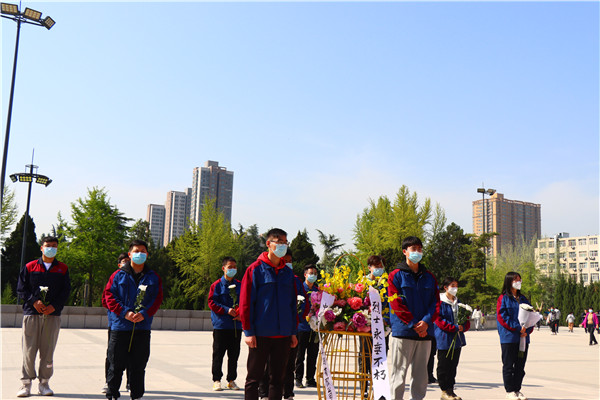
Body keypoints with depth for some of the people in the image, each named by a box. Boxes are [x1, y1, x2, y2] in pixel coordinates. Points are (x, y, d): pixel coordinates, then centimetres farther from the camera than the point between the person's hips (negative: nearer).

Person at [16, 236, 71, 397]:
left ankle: (44, 383, 11)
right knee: (29, 349, -3)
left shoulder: (63, 269, 12)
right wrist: (34, 301, -10)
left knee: (48, 351, 2)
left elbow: (66, 291, 7)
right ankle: (26, 383, 7)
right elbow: (21, 288, 6)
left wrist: (54, 306, -7)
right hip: (31, 313, -1)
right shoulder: (30, 267, 9)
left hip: (52, 315, 1)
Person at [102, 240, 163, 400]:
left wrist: (144, 314, -13)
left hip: (142, 328, 1)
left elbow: (157, 300, 4)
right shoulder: (118, 275, 6)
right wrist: (124, 312, -12)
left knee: (138, 366, 7)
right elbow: (108, 297, 0)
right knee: (116, 365, 4)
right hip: (119, 327, -1)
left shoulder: (153, 278, 9)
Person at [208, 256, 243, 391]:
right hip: (221, 325, -3)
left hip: (236, 325, 3)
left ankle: (231, 380, 18)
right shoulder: (217, 285, 0)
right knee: (218, 354, 1)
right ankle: (216, 380, 11)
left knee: (234, 354, 8)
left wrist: (241, 314, -6)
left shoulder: (240, 285, 11)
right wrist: (226, 310, -15)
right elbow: (212, 303, -5)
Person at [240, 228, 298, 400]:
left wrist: (294, 331, 10)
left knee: (277, 378, 10)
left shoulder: (288, 273, 11)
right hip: (260, 334, -4)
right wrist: (248, 331, -11)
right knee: (254, 378, 4)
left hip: (283, 335, 5)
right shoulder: (256, 269, -4)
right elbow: (245, 302, -6)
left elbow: (293, 304, 15)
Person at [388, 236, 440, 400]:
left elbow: (436, 302, 8)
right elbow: (396, 304, -6)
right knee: (399, 372, -2)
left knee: (421, 374, 9)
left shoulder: (429, 277, 15)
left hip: (425, 332, 4)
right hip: (402, 332, -4)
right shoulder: (396, 276, 1)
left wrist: (426, 321, -9)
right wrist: (413, 324, -14)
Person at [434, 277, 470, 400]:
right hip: (444, 339, -7)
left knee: (453, 365, 12)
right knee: (444, 366, -1)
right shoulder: (440, 302, -7)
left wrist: (464, 327, -6)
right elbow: (439, 320, -14)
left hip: (457, 339, 7)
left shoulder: (458, 302, 14)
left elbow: (466, 320, 16)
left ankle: (451, 389, 20)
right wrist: (454, 327, -20)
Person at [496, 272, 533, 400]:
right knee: (508, 365, 1)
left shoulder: (523, 299, 15)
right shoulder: (504, 298, -3)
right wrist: (517, 327, -17)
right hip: (509, 338, -6)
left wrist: (527, 330, -4)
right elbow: (502, 317, -11)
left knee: (520, 366, 9)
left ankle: (517, 389, 19)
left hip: (523, 338, 6)